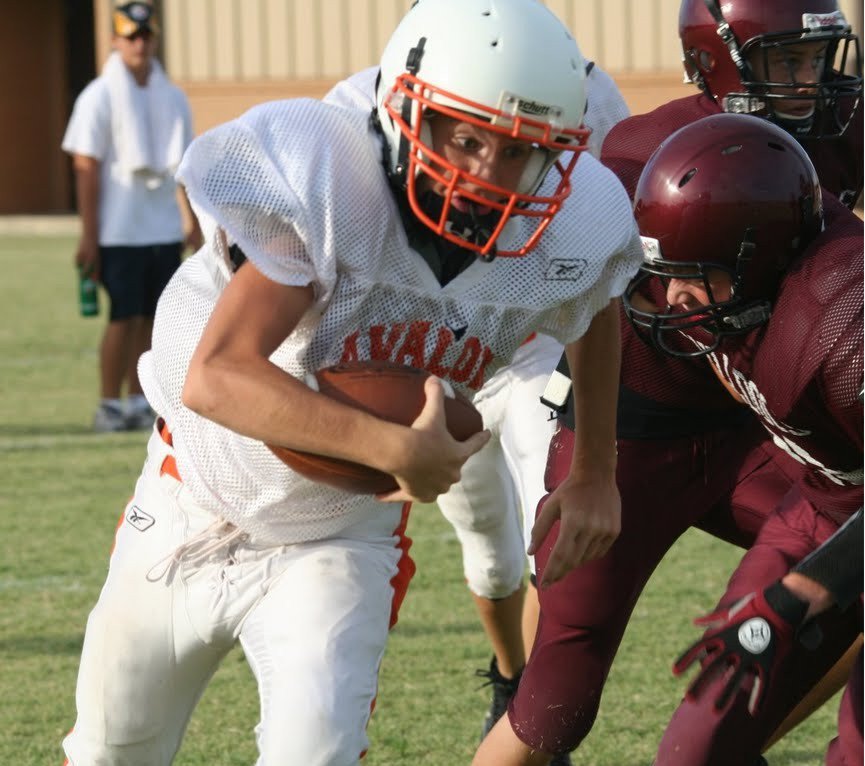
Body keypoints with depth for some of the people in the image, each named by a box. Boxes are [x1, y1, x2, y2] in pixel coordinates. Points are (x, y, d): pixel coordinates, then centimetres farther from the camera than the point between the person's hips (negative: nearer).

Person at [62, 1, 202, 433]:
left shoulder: (172, 98, 11)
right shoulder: (99, 97, -5)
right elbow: (86, 168, -8)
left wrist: (192, 222, 10)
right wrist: (88, 236, -12)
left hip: (164, 231, 5)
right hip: (119, 231, -5)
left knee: (152, 318, 5)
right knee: (125, 317, -7)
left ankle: (139, 403, 10)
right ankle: (109, 406, -1)